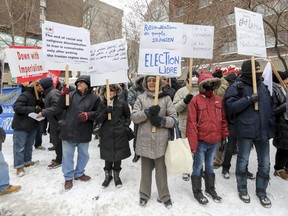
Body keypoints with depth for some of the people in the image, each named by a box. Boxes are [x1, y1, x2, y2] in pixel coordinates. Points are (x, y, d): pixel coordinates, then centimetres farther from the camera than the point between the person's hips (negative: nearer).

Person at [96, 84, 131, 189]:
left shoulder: (121, 103, -3)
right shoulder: (102, 104, 0)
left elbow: (128, 115, 12)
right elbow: (98, 120, -5)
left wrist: (126, 125, 3)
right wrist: (105, 112, -21)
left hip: (119, 134, 0)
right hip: (106, 135, 1)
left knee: (118, 155, 11)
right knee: (108, 156, 10)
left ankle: (116, 175, 32)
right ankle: (108, 175, 32)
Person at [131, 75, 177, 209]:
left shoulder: (166, 98, 1)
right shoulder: (141, 98, 4)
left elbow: (174, 118, -1)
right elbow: (134, 117, -5)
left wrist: (162, 121, -18)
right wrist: (148, 112, -18)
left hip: (161, 140, -1)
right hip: (144, 139, 1)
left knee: (161, 169, 11)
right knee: (146, 169, 16)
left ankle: (164, 196, 32)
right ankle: (144, 194, 36)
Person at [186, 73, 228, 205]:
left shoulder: (218, 100, 6)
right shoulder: (196, 100, -12)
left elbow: (223, 119, 13)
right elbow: (191, 123, -15)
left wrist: (224, 135, 11)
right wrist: (193, 143, -16)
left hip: (214, 141, 6)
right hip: (201, 141, -5)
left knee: (210, 165, 21)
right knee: (198, 166, 9)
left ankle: (210, 189, 38)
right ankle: (197, 192, 27)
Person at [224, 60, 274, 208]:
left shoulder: (262, 86, 12)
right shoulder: (237, 86, -7)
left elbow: (269, 107, 18)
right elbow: (229, 107, -16)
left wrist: (271, 125, 12)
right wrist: (249, 99, -21)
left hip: (263, 130, 6)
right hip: (246, 131, -5)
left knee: (265, 163, 12)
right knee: (243, 161, 10)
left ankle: (261, 191, 32)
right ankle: (242, 188, 30)